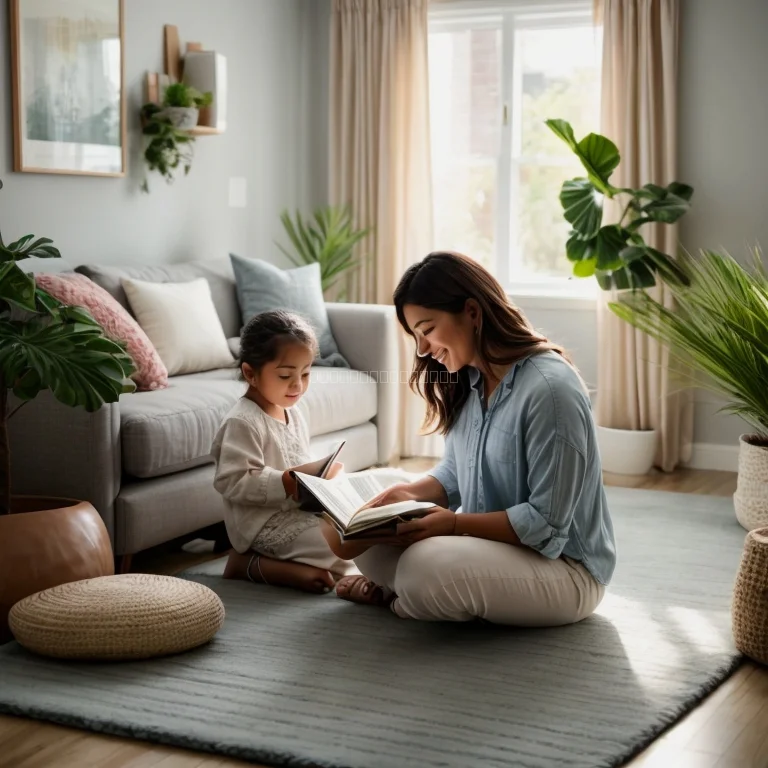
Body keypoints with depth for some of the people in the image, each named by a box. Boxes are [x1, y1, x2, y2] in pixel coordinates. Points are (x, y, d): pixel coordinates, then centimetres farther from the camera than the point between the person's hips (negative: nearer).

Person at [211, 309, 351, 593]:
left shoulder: (292, 412, 12)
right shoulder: (243, 422, -17)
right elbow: (232, 481, -23)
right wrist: (286, 484, -28)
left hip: (296, 512, 10)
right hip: (262, 524, -10)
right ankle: (252, 565, -9)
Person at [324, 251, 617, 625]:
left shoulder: (549, 388, -24)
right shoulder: (469, 380, 4)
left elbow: (546, 524, -23)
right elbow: (455, 472, 12)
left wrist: (455, 524, -26)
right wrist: (409, 493, -7)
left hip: (564, 566, -8)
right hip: (490, 544, 8)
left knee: (426, 567, -29)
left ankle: (402, 596, 1)